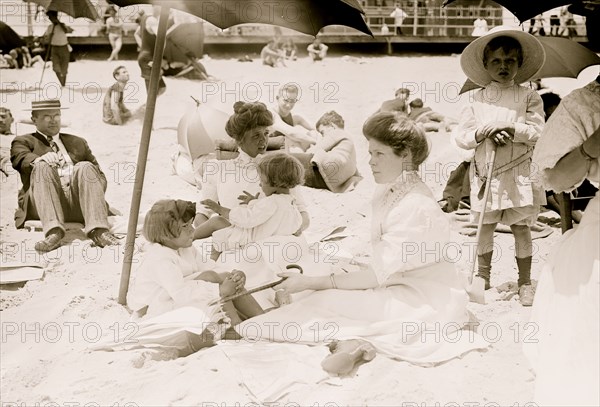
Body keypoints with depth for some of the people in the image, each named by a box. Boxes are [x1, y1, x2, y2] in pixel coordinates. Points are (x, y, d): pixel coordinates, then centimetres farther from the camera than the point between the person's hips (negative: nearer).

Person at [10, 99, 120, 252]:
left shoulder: (78, 143, 32)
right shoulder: (23, 141, 23)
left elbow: (100, 175, 26)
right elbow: (22, 160, -1)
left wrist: (94, 193, 2)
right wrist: (41, 159, -26)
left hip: (77, 203, 2)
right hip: (41, 205, -2)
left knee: (86, 167, -25)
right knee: (43, 167, -29)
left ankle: (98, 230, -43)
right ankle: (53, 231, -48)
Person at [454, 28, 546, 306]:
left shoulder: (528, 97, 1)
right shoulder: (477, 100, 5)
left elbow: (538, 132, -8)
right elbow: (461, 136, 1)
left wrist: (511, 129, -18)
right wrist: (484, 133, -15)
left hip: (518, 173, -1)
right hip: (485, 173, 2)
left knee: (521, 228, 4)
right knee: (485, 226, 7)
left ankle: (525, 283, 16)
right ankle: (483, 276, 25)